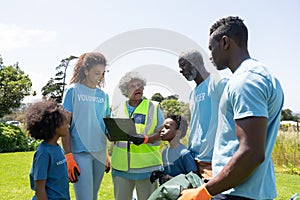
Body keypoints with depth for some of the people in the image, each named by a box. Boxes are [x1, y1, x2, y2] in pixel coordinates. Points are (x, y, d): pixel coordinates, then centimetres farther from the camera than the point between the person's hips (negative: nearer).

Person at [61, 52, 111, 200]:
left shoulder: (103, 95, 11)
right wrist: (68, 156, -13)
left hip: (100, 153, 6)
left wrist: (108, 154, 13)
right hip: (80, 153, -5)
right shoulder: (73, 91, -4)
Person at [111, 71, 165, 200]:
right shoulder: (118, 110, 11)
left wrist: (146, 139, -20)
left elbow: (161, 133, -1)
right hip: (121, 166, 3)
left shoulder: (154, 107, 4)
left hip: (147, 166, -2)